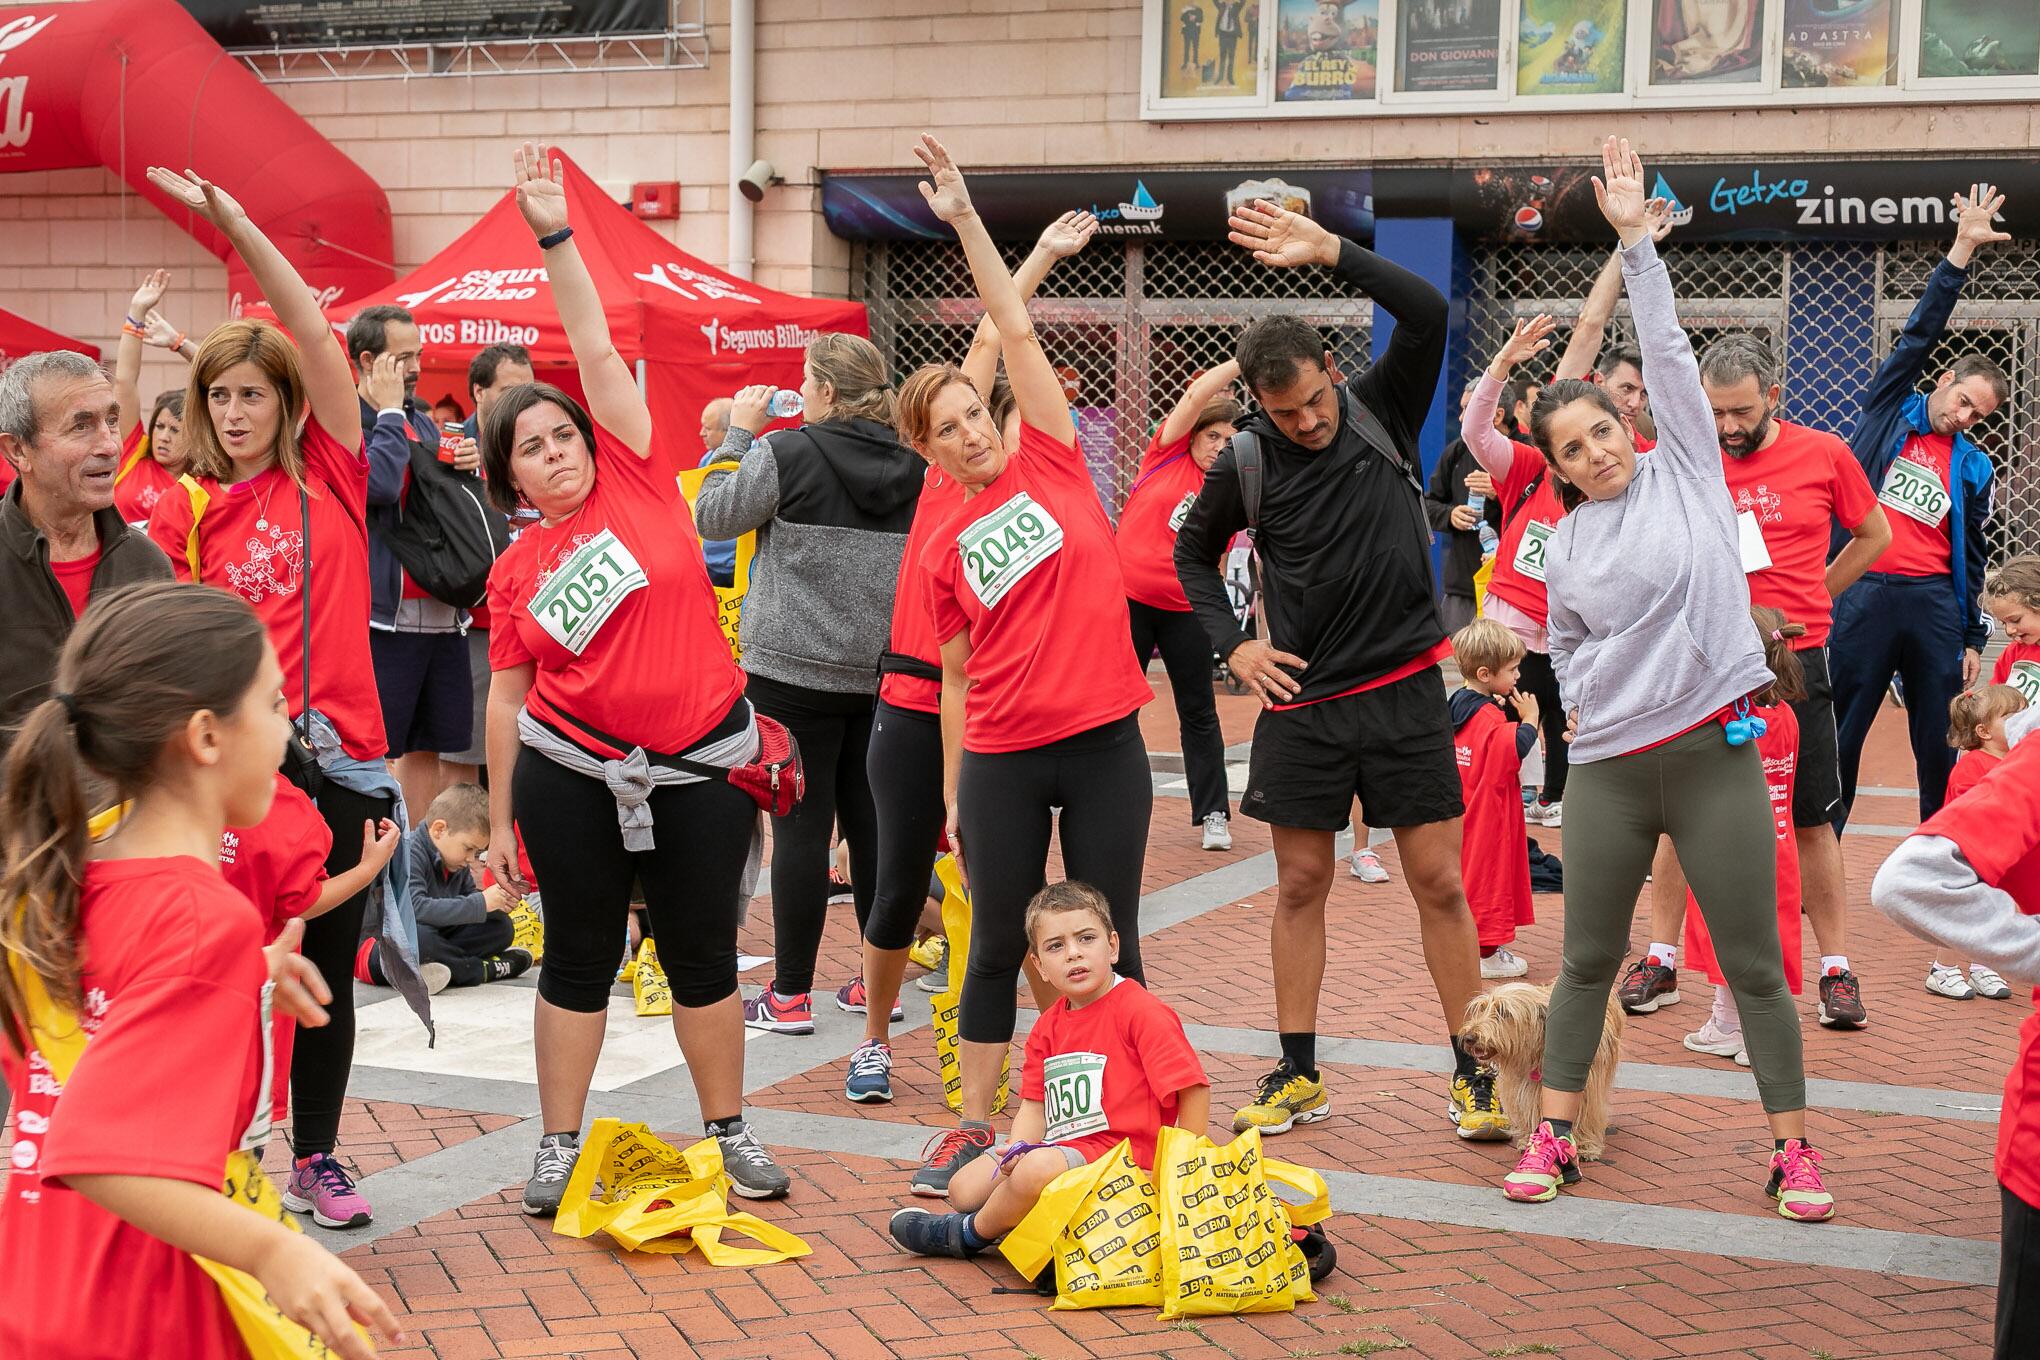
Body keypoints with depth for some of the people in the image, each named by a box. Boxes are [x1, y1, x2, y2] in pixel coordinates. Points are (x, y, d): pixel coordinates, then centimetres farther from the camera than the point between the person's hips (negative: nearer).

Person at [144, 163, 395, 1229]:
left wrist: (237, 227, -12)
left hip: (340, 753, 1)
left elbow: (317, 340, -7)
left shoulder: (331, 476, 3)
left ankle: (317, 1153, 22)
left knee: (328, 964, 9)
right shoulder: (185, 512, 3)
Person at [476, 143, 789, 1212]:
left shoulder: (637, 479, -2)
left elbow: (596, 350, -8)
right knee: (579, 958, 8)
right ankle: (559, 1143, 20)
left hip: (699, 768, -1)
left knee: (703, 955, 9)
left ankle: (730, 1131, 23)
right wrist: (500, 822, 6)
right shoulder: (515, 571, 3)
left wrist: (557, 236, -13)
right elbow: (507, 696, 7)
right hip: (571, 773, 1)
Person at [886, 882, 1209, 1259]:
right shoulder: (1048, 1027, 11)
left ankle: (972, 1233, -5)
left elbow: (1194, 1087, -15)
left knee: (1040, 1169, -31)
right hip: (1063, 1151, 8)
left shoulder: (1142, 1012, -12)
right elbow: (1034, 1106, 8)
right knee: (964, 1188, 3)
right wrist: (1018, 1151, -13)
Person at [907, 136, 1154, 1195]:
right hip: (1001, 761, 1)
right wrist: (952, 794, 7)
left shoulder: (1051, 466, 3)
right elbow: (957, 679, 10)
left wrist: (965, 217, -5)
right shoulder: (943, 552, 6)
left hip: (1105, 746, -1)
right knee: (998, 946, 7)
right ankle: (972, 1125, 17)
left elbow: (1016, 331, -3)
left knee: (1109, 944, 6)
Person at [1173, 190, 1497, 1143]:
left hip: (1403, 690, -1)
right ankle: (1298, 1075, 18)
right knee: (1300, 885, 7)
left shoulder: (1384, 412, -3)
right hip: (1301, 700, 1)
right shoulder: (1245, 463, -2)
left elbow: (1427, 315, -19)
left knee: (1439, 884, 1)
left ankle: (1472, 1072, 11)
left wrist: (1331, 252, -27)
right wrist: (1232, 644, 2)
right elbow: (1194, 550, 15)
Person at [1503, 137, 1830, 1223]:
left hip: (1713, 754, -2)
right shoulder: (1562, 549, 8)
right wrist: (1582, 706, 6)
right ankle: (1554, 1133, 22)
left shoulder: (1684, 472, 2)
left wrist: (1635, 239, -5)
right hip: (1609, 767, 2)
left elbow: (1668, 352, -4)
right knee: (1587, 959, 10)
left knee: (1754, 964, 3)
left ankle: (1793, 1146, 14)